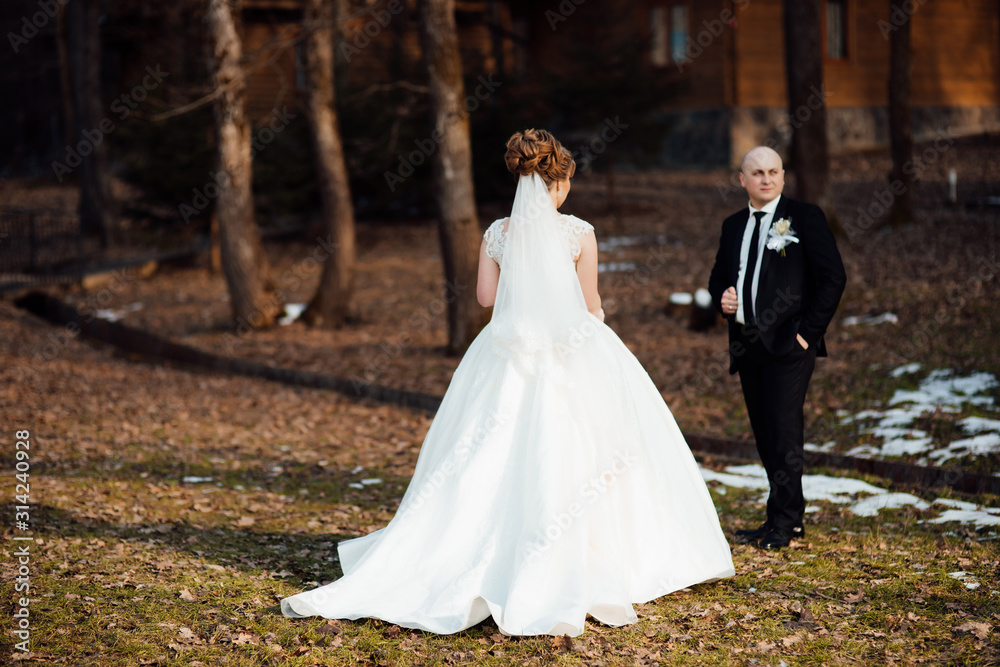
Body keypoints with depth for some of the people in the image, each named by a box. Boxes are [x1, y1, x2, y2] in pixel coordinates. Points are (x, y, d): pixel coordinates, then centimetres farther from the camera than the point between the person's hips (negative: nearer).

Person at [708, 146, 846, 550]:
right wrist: (722, 297, 1)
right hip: (747, 345, 6)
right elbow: (718, 276, 25)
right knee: (765, 435, 9)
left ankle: (783, 522, -3)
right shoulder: (733, 225, 15)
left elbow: (833, 277, -5)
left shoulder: (805, 217, -2)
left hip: (788, 342, -6)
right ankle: (789, 517, 18)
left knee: (783, 430, -9)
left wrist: (809, 331, -10)